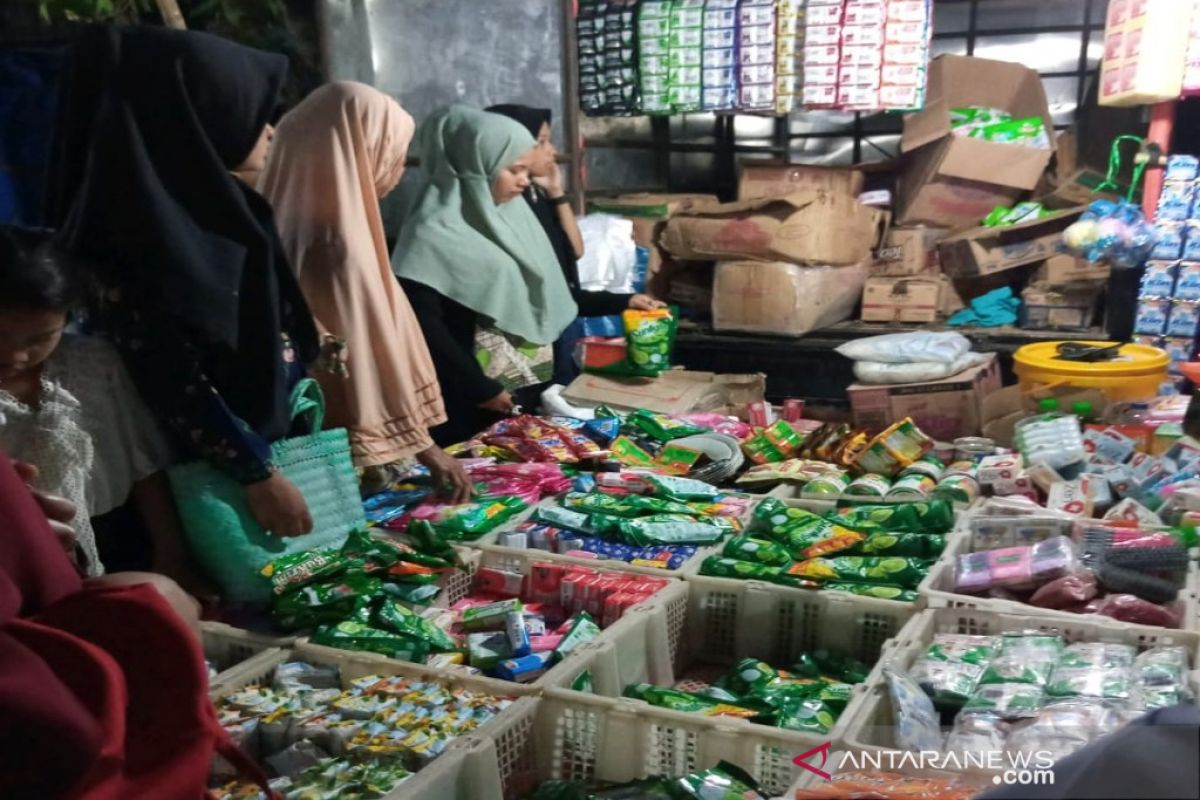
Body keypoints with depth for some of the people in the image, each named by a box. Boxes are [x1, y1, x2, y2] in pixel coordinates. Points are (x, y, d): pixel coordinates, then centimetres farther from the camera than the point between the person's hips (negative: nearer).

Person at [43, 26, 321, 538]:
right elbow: (173, 383, -20)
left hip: (286, 430, 8)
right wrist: (258, 474, -17)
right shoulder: (144, 225, -19)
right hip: (218, 465, -8)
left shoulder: (222, 203, 5)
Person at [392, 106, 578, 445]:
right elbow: (424, 327, -20)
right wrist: (481, 389, -18)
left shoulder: (511, 214, 9)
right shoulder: (435, 231, -15)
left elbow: (548, 293, 13)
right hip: (463, 400, -8)